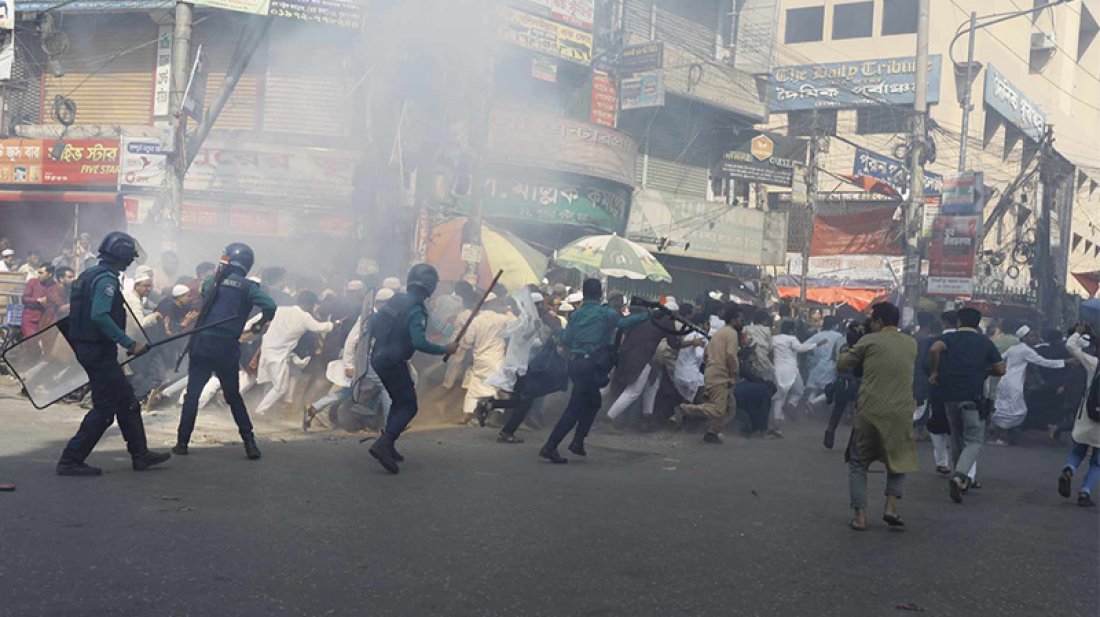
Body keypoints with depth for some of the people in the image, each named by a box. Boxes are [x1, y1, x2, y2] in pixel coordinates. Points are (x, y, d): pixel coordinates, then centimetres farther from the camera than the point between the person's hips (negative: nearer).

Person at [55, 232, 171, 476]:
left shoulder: (90, 274, 15)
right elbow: (100, 316, -28)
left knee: (127, 402, 15)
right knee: (104, 409, -4)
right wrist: (129, 343, -25)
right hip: (99, 352, -10)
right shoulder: (106, 279, -16)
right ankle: (71, 460, 0)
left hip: (89, 347, 10)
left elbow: (83, 312, 19)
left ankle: (140, 455, 22)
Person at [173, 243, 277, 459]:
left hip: (201, 345, 0)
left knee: (192, 394, 8)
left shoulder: (210, 281, 6)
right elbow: (270, 306, -14)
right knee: (234, 396, 13)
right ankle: (249, 442, 8)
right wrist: (259, 325, 3)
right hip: (227, 349, 0)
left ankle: (182, 442, 7)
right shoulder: (248, 287, -1)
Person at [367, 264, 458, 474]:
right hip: (394, 363, -8)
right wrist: (445, 349, -17)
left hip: (378, 359, 8)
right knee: (409, 407, -1)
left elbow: (373, 328, 13)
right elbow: (420, 343, -28)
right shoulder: (417, 310, -19)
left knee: (399, 401, 22)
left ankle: (387, 447, 21)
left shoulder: (395, 300, 6)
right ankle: (383, 444, -17)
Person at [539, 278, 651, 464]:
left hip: (575, 363, 7)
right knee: (575, 408, -6)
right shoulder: (605, 313, -3)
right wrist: (647, 315, -4)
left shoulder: (576, 314, 12)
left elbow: (565, 341, 10)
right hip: (590, 365, -7)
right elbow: (624, 322, -12)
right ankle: (550, 447, -10)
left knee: (593, 402, 22)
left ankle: (578, 442, 18)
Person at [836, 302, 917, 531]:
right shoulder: (911, 344, 10)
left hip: (869, 413, -3)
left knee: (858, 463, 11)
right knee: (899, 461, 21)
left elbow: (842, 365, 2)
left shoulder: (869, 341, -2)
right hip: (901, 414, 3)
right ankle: (891, 505, 4)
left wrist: (848, 349, 22)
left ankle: (860, 514, 2)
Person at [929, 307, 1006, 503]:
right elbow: (1001, 369, 5)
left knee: (957, 437, 19)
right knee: (974, 441, 1)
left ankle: (960, 477, 26)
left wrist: (934, 371, -5)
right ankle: (959, 477, -22)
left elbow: (934, 349, -18)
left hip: (950, 396, 2)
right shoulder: (985, 343, 7)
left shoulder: (949, 338, 5)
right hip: (973, 397, -2)